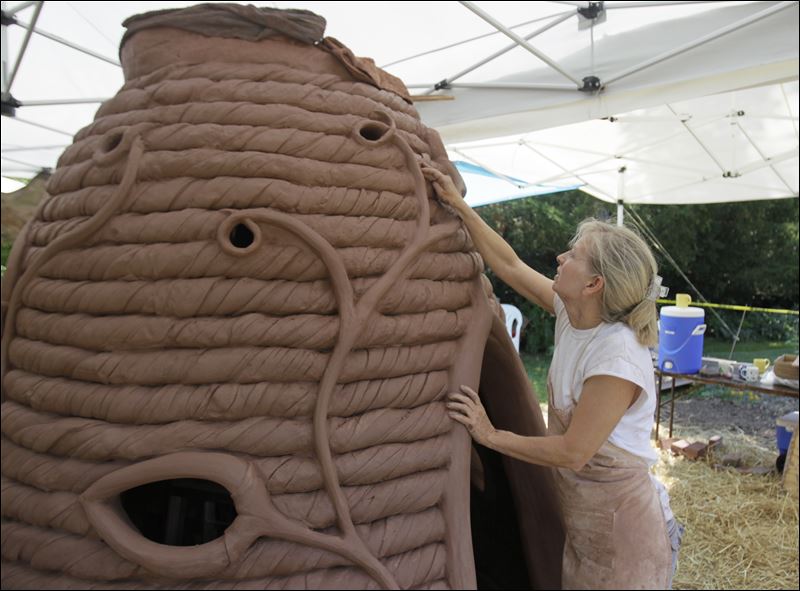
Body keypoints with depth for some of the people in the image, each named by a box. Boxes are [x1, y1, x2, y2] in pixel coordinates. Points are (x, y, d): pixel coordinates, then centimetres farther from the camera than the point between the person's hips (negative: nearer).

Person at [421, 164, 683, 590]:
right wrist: (458, 205, -4)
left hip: (622, 524, -7)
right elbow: (508, 265, -2)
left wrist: (491, 436, -19)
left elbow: (573, 452, -26)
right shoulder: (571, 314, -8)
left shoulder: (618, 356, -30)